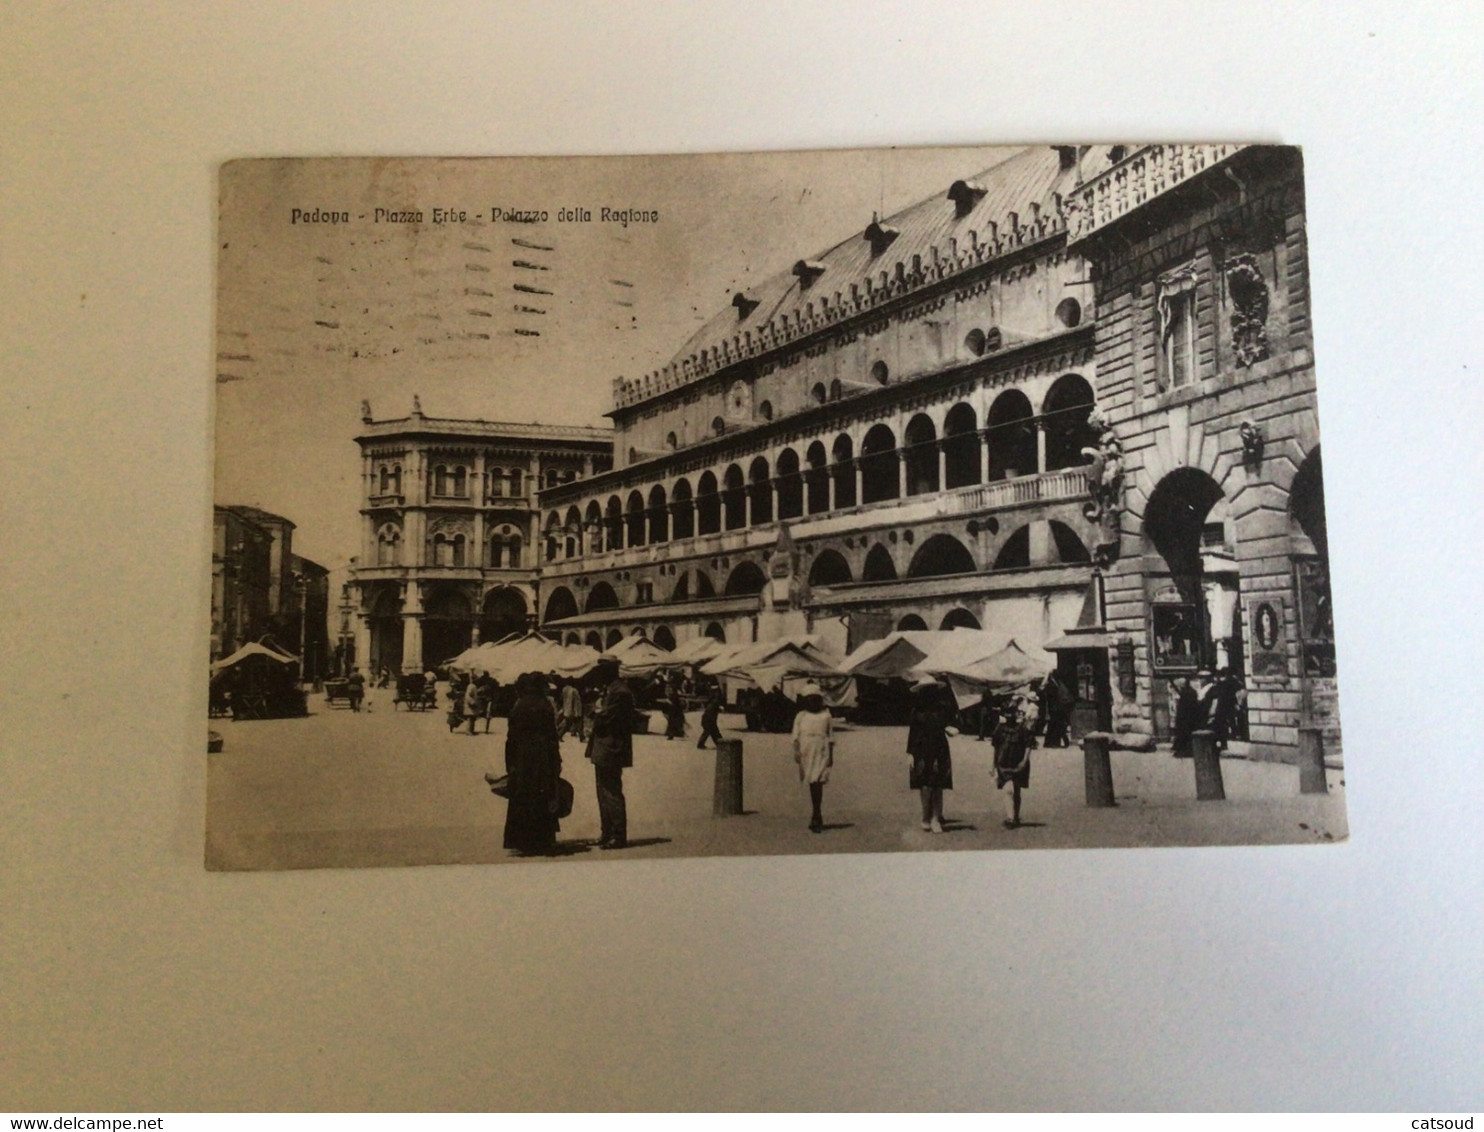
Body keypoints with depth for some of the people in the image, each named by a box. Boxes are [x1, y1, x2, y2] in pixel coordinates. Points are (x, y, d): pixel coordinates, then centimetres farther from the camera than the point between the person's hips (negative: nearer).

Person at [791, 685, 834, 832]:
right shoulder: (801, 716, 8)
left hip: (822, 753, -2)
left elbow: (831, 737, 8)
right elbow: (796, 735, 6)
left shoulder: (826, 715, 6)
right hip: (806, 752, 2)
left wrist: (831, 755, 3)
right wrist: (796, 751, -7)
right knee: (812, 784, 6)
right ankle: (818, 817, 17)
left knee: (817, 783, -11)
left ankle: (816, 818, -8)